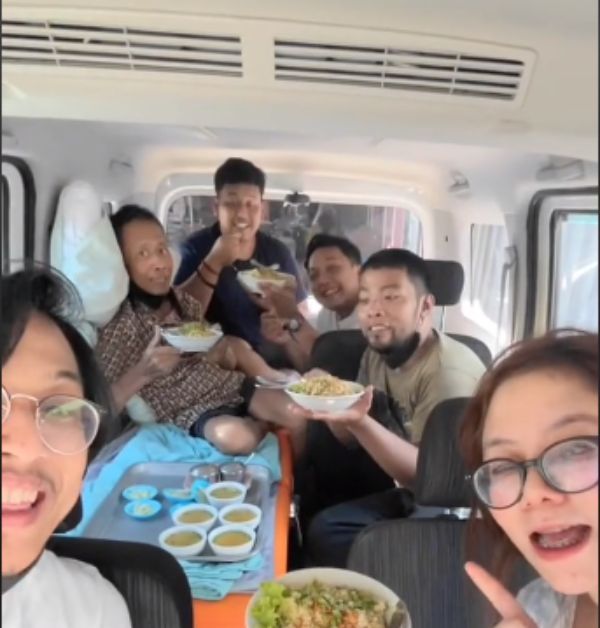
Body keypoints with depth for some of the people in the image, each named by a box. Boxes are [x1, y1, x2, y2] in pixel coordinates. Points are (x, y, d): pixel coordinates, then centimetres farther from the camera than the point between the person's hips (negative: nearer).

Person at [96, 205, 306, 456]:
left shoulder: (183, 300, 4)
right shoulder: (120, 325, -12)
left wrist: (228, 349, -6)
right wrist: (142, 372, -26)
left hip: (229, 384, 5)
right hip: (189, 411, -5)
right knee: (234, 435, -35)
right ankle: (264, 426, -1)